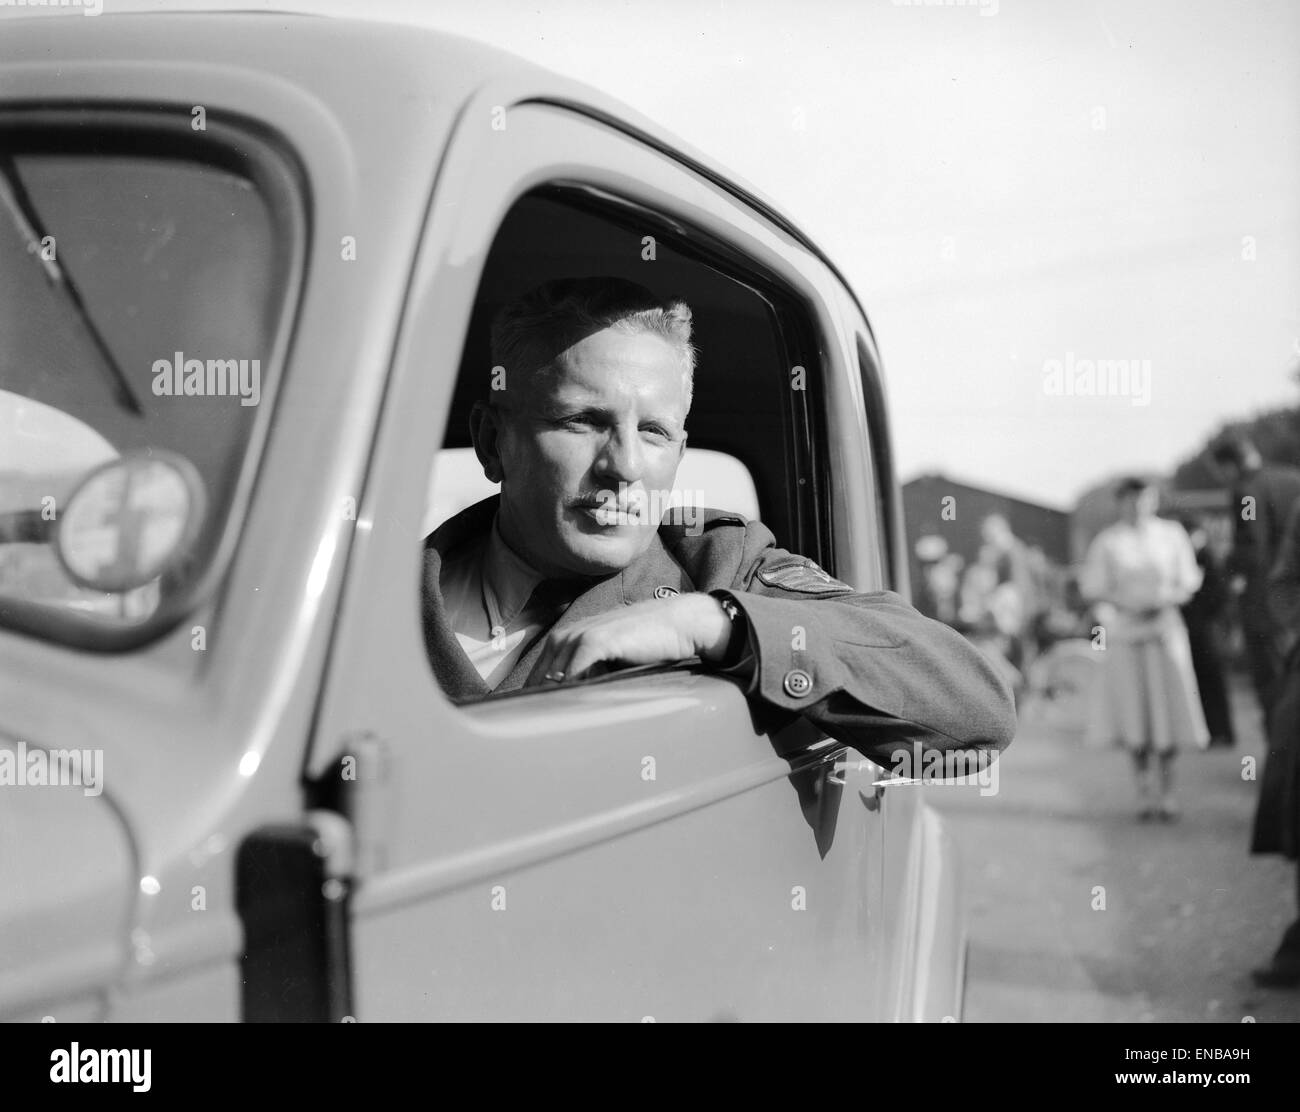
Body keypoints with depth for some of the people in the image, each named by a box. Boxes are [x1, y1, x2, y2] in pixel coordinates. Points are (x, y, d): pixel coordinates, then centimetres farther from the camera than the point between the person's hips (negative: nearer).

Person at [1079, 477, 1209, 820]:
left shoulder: (1171, 535, 4)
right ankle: (1143, 789, 11)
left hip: (1165, 629, 1)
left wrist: (1165, 599, -13)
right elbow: (1092, 589, 2)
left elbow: (1188, 583, 7)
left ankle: (1168, 789, 10)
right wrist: (1124, 605, -16)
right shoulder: (1107, 542, 1)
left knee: (1168, 711, -3)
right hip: (1125, 633, -1)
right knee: (1135, 712, -1)